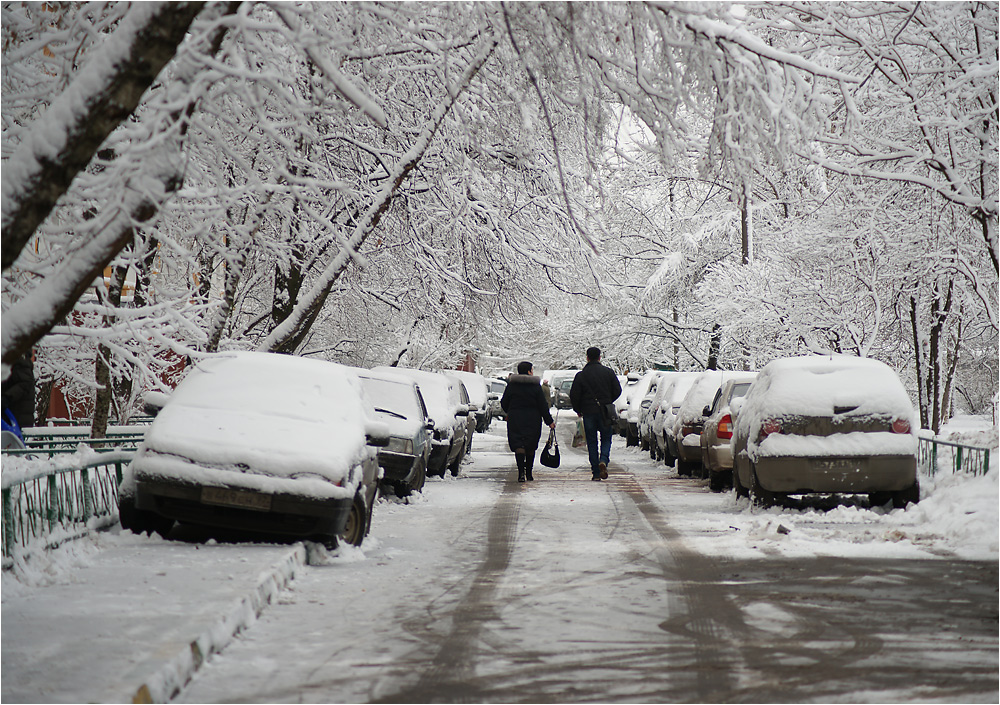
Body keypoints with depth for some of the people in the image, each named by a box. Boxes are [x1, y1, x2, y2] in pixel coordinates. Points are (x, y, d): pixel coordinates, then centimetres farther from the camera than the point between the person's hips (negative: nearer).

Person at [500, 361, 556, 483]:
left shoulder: (511, 385, 0)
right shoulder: (536, 386, -4)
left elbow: (503, 403, 6)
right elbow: (543, 406, -4)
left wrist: (510, 413, 26)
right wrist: (549, 421, 2)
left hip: (515, 419, 0)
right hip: (532, 420, 0)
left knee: (518, 445, -4)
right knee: (531, 447, 12)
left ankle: (521, 472, -23)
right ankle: (529, 473, 18)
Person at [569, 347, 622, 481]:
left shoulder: (581, 375, -3)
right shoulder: (608, 372, 1)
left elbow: (574, 395, -5)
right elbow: (617, 391, 3)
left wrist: (578, 410, 11)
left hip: (588, 413, 0)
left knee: (592, 442, 5)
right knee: (606, 438, 11)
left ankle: (596, 473, 1)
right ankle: (603, 460, -17)